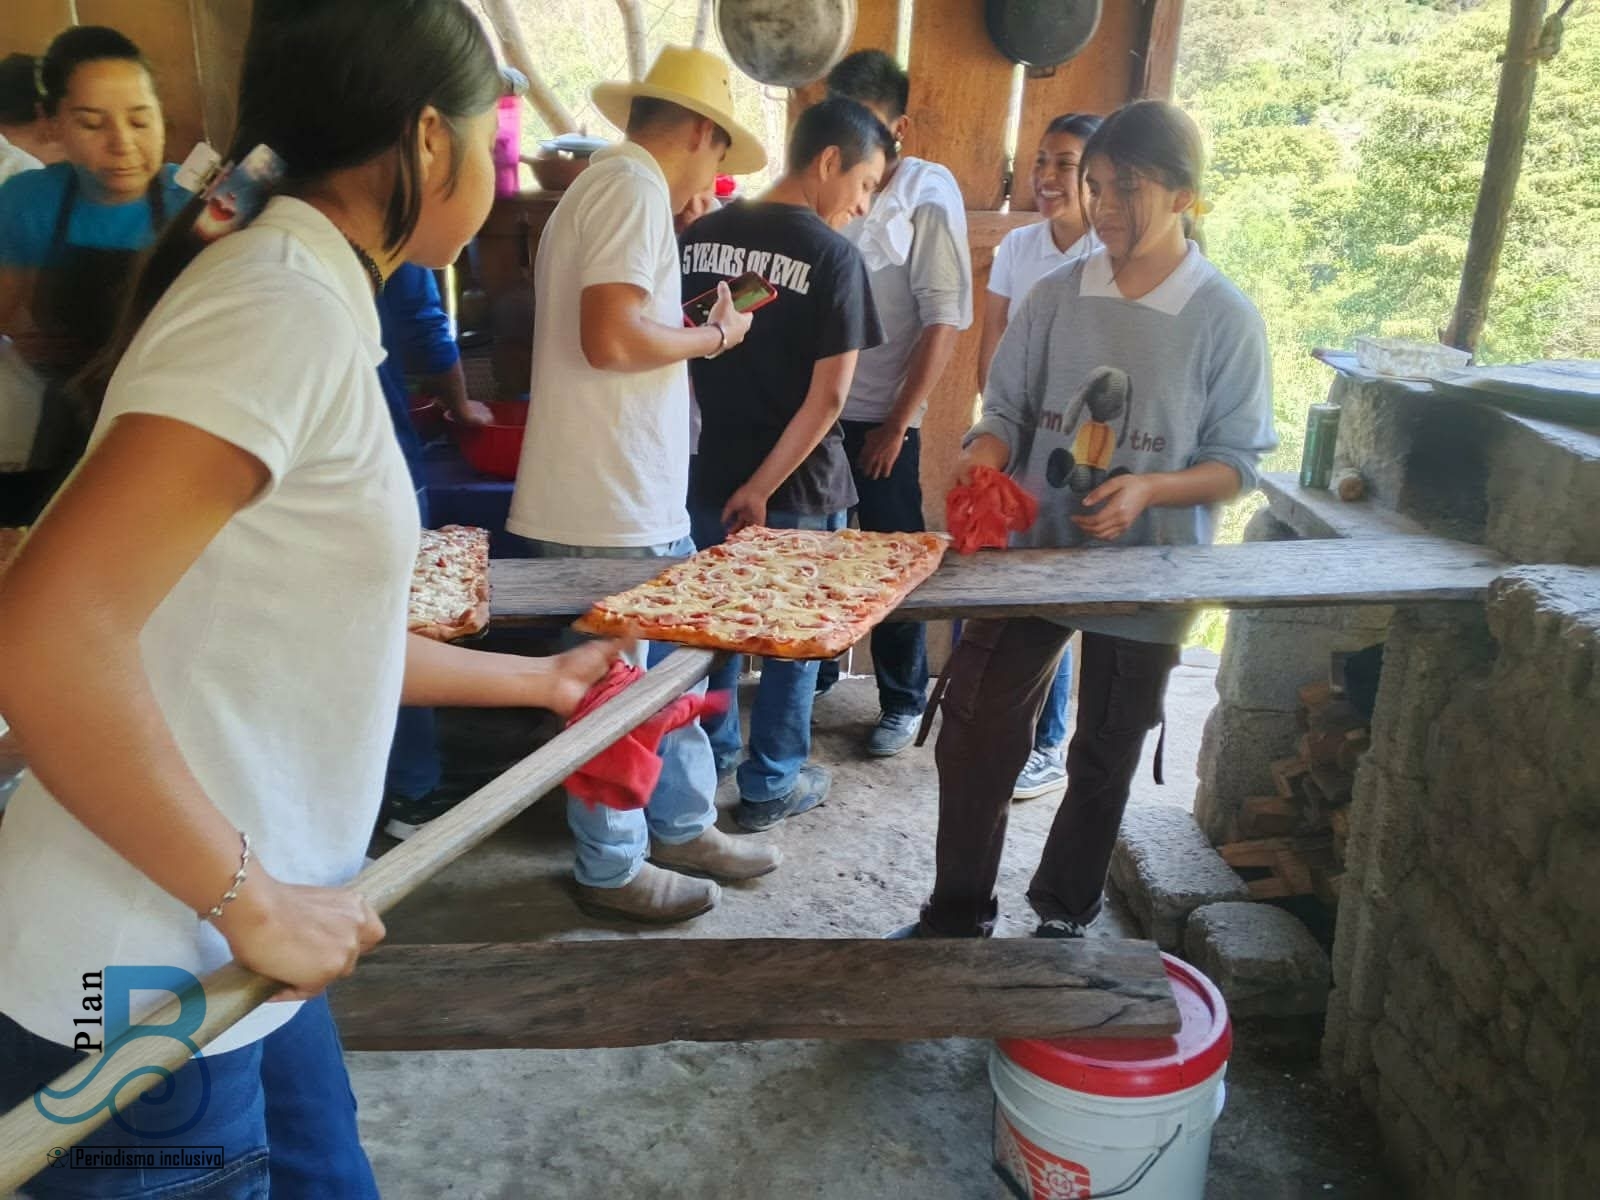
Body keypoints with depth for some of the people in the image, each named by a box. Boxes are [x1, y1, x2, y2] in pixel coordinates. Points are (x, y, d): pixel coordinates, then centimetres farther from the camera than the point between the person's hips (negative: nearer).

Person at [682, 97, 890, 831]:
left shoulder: (701, 237, 1)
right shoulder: (833, 255, -15)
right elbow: (828, 397, -19)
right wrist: (765, 486, -14)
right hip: (800, 485, -5)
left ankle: (711, 755, 35)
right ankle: (770, 785, 22)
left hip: (711, 472, 5)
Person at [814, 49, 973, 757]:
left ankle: (903, 702, 22)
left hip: (880, 414, -3)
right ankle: (815, 671, 34)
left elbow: (944, 319, -9)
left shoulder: (928, 194, -6)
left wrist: (898, 422, -11)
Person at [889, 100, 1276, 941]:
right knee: (974, 732, 1)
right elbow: (1009, 409, 4)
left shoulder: (1226, 319, -7)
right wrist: (984, 454, -18)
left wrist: (1150, 488, -23)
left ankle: (1062, 918, 34)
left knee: (1105, 760, 13)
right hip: (1032, 553, 2)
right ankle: (958, 913, 20)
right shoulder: (1056, 295, 0)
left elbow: (1237, 462, -5)